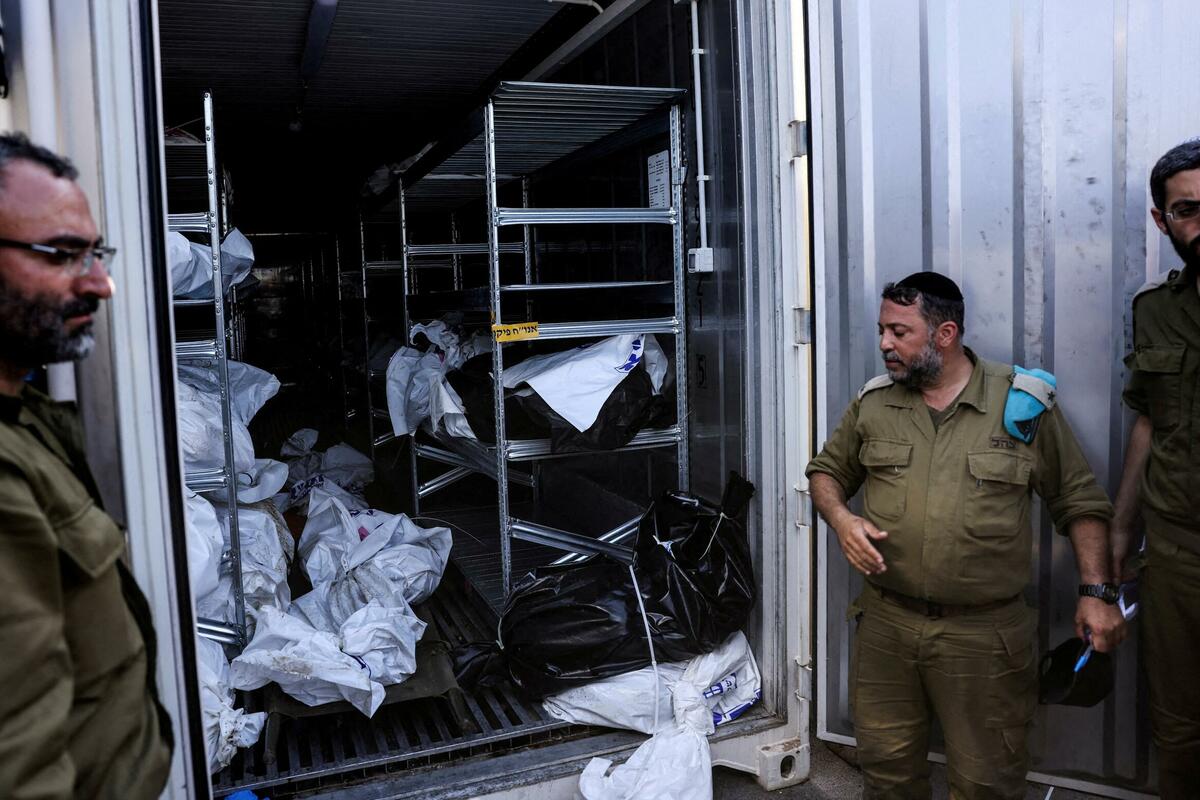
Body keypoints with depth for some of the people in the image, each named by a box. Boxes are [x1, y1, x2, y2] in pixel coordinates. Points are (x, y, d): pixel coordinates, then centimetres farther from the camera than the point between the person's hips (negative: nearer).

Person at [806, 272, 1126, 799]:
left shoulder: (1022, 403, -3)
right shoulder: (873, 403, 4)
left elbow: (1080, 502, 2)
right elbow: (826, 471, 15)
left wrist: (1096, 591, -6)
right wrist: (841, 518, -6)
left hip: (985, 635, -2)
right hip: (886, 624, 3)